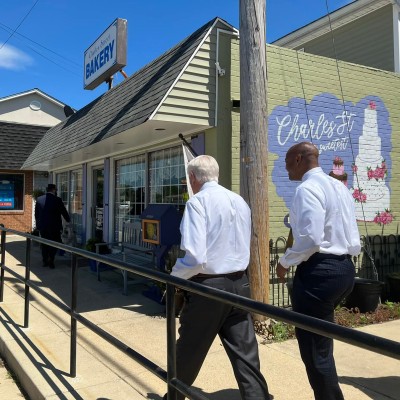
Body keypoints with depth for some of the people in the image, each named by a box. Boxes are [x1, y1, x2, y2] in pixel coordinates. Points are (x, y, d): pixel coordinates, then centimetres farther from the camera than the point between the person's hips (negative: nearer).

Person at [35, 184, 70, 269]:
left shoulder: (39, 199, 1)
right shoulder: (57, 200, -11)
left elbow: (36, 214, 8)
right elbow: (64, 212, -1)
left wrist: (38, 223, 20)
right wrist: (68, 220, 18)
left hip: (42, 226, 4)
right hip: (54, 226, -4)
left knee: (44, 244, 15)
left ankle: (45, 261, 19)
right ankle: (51, 261, -3)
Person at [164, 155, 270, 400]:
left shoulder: (198, 202, -13)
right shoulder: (240, 202, 9)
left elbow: (195, 257, -21)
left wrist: (173, 278, -4)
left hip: (209, 286, -6)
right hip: (239, 284, 6)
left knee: (188, 354, 15)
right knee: (246, 355, 9)